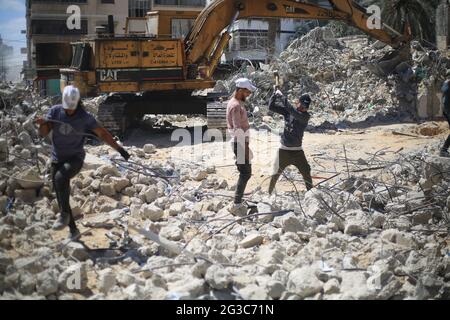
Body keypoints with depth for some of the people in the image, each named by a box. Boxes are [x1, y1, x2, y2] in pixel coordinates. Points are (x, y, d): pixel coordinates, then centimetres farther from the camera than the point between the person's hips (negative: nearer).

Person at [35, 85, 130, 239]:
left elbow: (102, 133, -4)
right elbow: (43, 133, -9)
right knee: (61, 198, 6)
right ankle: (73, 230, 20)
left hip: (75, 158, -4)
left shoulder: (85, 117, -12)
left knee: (61, 177, -35)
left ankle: (64, 214, -18)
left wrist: (119, 148, -8)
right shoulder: (55, 111, -6)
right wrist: (42, 123, -32)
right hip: (57, 159, 4)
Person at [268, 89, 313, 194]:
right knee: (276, 174, 7)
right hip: (283, 150, 1)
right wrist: (276, 94, -21)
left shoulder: (306, 116, -11)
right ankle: (269, 193, 23)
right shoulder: (287, 111, -3)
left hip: (297, 151, -1)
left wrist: (282, 97, -30)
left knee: (307, 173, 2)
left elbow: (293, 112, -30)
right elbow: (271, 107, -6)